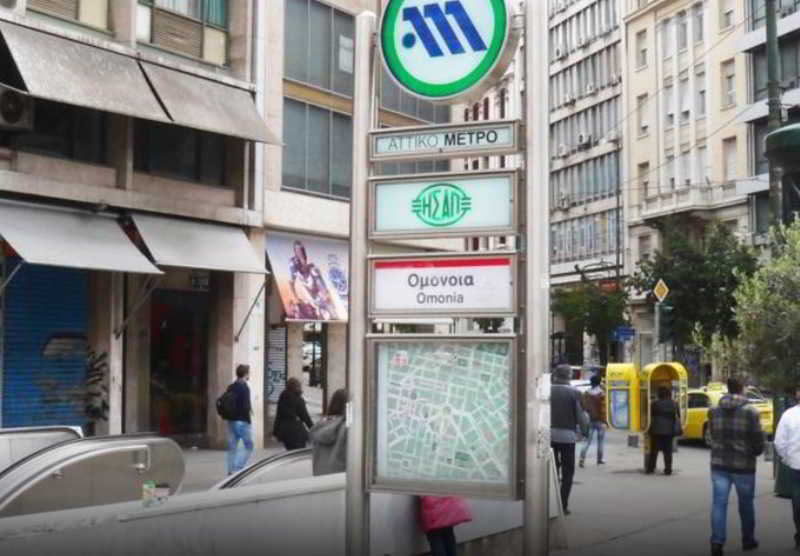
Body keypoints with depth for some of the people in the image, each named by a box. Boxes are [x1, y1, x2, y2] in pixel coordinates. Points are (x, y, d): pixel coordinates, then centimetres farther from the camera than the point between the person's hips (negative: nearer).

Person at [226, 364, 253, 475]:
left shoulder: (231, 387, 9)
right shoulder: (244, 388, -14)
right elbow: (246, 406, -20)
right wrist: (250, 409, -1)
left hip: (231, 420, 7)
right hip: (242, 421, -7)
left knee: (232, 447, 10)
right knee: (248, 446, 1)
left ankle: (231, 470, 11)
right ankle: (239, 467, -9)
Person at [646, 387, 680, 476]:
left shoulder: (656, 404, -8)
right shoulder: (674, 404, 1)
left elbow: (652, 414, 3)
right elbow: (678, 417, 6)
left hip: (657, 430, -2)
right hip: (669, 430, 2)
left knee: (654, 450, 6)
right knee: (668, 451, 7)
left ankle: (650, 468, 9)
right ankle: (668, 469, 5)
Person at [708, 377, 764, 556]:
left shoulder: (715, 411, 1)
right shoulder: (750, 412, -11)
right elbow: (758, 440, -8)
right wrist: (755, 452, 12)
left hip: (719, 465, 2)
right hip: (743, 465, -2)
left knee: (719, 503, 2)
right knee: (746, 503, 15)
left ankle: (717, 541, -9)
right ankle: (748, 540, 29)